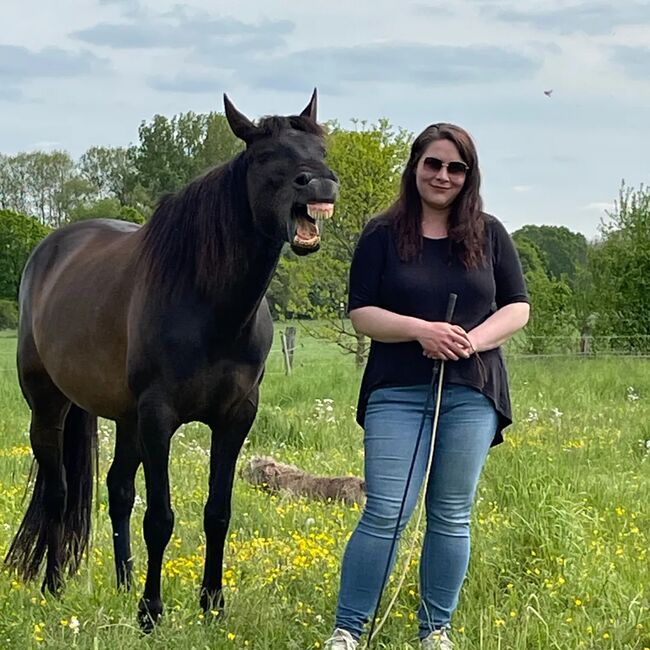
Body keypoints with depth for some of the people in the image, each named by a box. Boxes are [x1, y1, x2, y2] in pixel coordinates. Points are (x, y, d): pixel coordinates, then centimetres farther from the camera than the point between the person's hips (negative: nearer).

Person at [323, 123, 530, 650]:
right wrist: (421, 329, -18)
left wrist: (474, 339, -12)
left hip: (472, 394, 2)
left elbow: (517, 307, 7)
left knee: (452, 517, 8)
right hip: (398, 393, -2)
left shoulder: (490, 235, 7)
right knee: (386, 514, -7)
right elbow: (361, 313, -2)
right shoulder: (382, 235, 2)